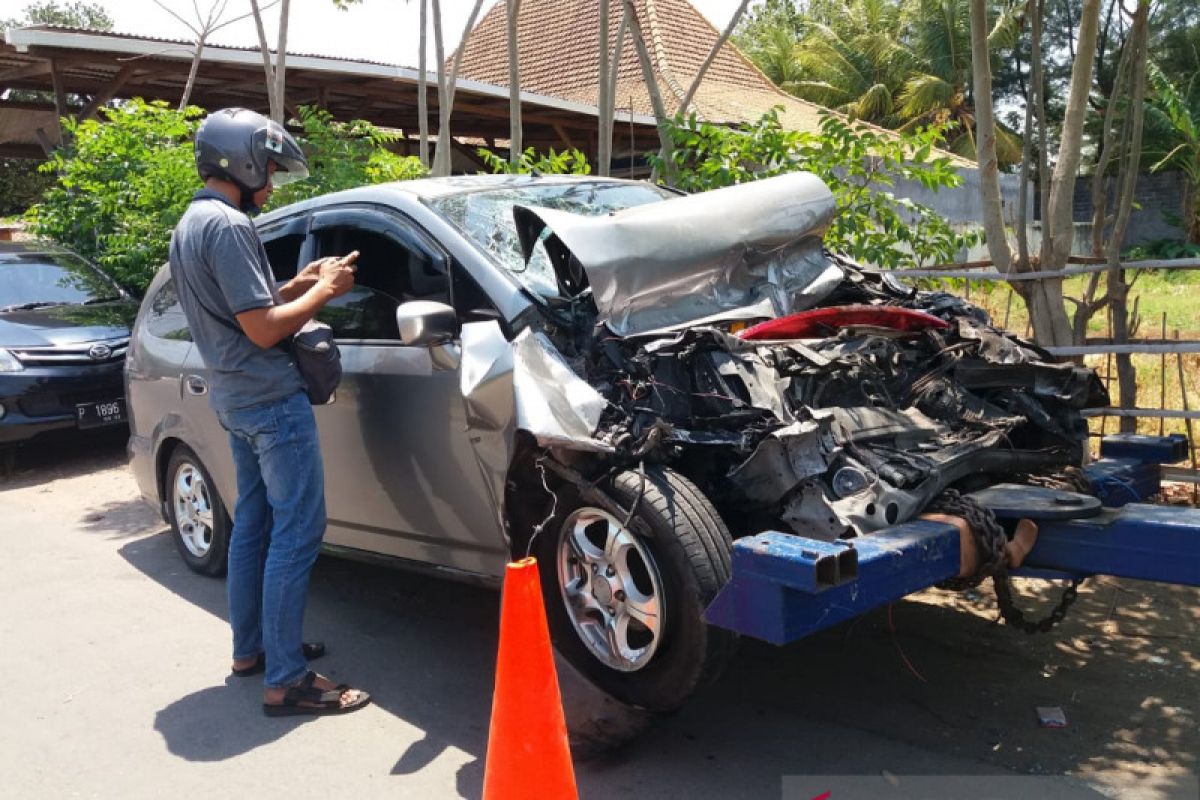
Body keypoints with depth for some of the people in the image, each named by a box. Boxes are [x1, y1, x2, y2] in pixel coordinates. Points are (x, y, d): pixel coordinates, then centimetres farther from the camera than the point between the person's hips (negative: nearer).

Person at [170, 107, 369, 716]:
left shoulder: (189, 225, 14)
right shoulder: (228, 226, -18)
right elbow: (263, 329, -21)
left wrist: (299, 283, 11)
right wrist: (323, 291, -9)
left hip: (235, 398, 11)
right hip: (271, 399, -11)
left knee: (253, 524, 18)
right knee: (297, 532, -8)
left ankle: (250, 648, 29)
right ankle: (286, 681, -5)